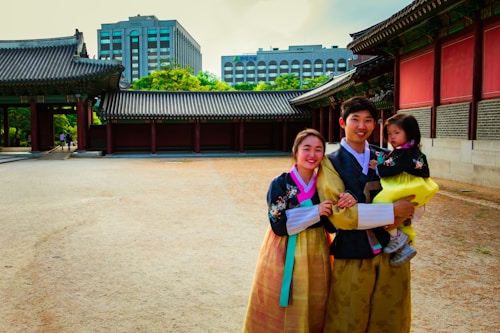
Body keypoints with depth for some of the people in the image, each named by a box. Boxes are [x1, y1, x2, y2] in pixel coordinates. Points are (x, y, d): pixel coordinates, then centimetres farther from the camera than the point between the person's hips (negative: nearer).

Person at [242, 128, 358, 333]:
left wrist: (344, 205, -17)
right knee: (282, 314, 7)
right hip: (286, 255, -4)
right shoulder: (280, 184, -11)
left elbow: (331, 226, 2)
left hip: (316, 255, 4)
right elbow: (279, 225, -17)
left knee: (314, 312, 15)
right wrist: (315, 212, -19)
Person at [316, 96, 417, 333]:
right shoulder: (330, 164, -6)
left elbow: (414, 198, 9)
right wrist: (392, 211, -16)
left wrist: (403, 215, -14)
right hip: (352, 257, -3)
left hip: (392, 252, 4)